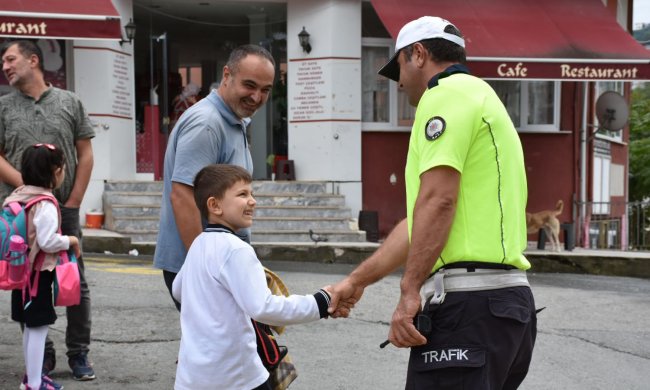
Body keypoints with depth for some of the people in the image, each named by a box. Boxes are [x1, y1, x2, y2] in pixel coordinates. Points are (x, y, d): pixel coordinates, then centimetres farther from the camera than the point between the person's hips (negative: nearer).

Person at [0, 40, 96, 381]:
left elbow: (85, 154, 6)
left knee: (76, 284, 2)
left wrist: (73, 201, -1)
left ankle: (78, 354, 14)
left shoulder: (69, 102, 5)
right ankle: (42, 354, 17)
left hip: (64, 210, 0)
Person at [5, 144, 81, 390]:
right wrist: (71, 240, -9)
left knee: (30, 327, 19)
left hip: (22, 270, 9)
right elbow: (47, 242, -24)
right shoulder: (45, 204, -21)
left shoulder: (18, 196, 5)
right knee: (38, 328, -1)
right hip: (39, 274, -9)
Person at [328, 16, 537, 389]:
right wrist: (357, 280, 29)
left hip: (468, 300, -10)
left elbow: (437, 202, -18)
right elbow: (420, 223, 26)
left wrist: (409, 293, -17)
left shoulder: (447, 93, -4)